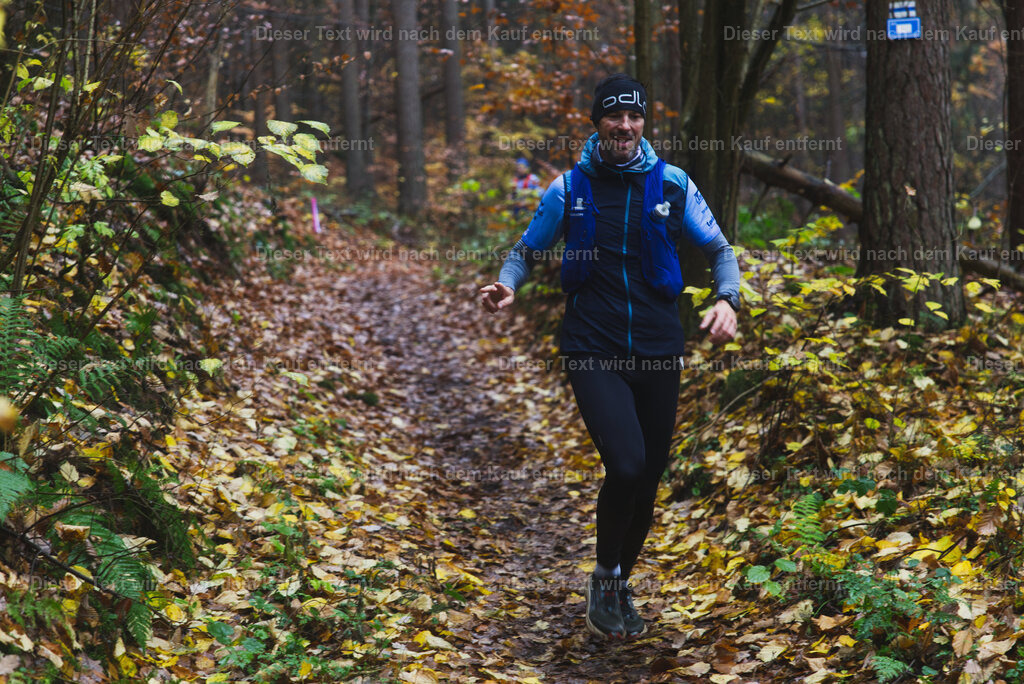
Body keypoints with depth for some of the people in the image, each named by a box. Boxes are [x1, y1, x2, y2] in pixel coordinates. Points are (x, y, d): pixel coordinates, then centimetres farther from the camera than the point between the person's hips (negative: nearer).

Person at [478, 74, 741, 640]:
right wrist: (506, 285, -10)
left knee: (648, 479, 8)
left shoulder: (672, 184, 4)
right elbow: (527, 250, 12)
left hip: (658, 350, 2)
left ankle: (621, 584, 33)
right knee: (626, 465, -21)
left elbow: (720, 251, 11)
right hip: (592, 350, -2)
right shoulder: (570, 187, 3)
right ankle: (605, 577, 4)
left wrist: (727, 299, -8)